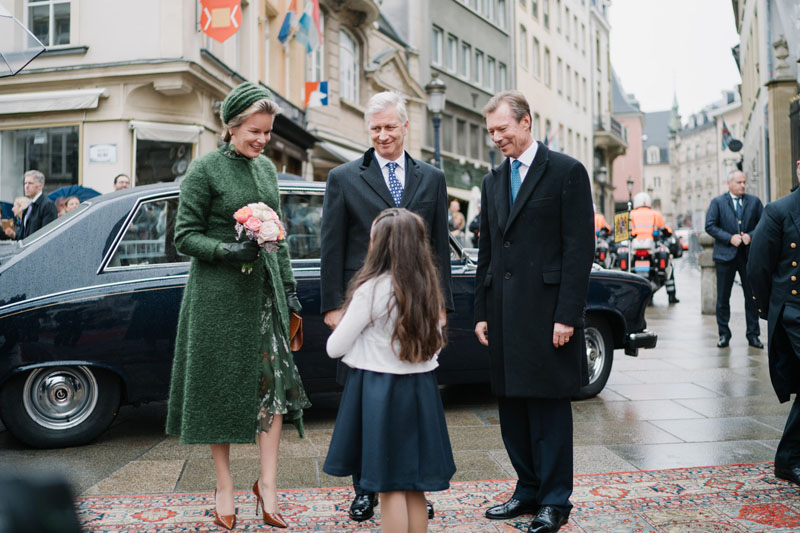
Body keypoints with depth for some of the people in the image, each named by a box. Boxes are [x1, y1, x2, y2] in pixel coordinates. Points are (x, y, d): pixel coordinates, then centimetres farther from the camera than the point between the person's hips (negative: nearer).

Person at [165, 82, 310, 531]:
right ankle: (225, 486, 19)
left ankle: (268, 484, 10)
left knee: (274, 380, -1)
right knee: (221, 388, 4)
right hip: (218, 292, -5)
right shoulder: (206, 169, -6)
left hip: (264, 289, 5)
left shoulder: (267, 168, 11)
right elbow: (185, 236, -7)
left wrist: (288, 286, 11)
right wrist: (226, 250, -23)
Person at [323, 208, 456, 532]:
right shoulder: (427, 288, 4)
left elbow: (335, 348, -7)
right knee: (415, 488, 14)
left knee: (390, 488, 4)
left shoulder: (370, 289, -14)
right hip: (420, 388, 6)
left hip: (380, 390, -6)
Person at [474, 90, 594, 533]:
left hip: (547, 312, -6)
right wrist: (482, 312, 11)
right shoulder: (493, 181, 16)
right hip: (504, 314, 6)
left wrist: (567, 315, -14)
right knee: (512, 406, 11)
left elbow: (580, 248, -8)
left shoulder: (566, 172, -3)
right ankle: (528, 491, 25)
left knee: (549, 407, 1)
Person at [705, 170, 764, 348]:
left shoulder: (754, 201, 8)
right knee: (723, 297, 4)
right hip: (726, 255, -2)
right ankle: (724, 334, 15)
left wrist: (750, 235, -11)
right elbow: (710, 226, -5)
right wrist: (730, 238, -14)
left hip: (749, 254, 2)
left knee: (752, 296, 4)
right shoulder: (717, 202, 2)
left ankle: (753, 334, 14)